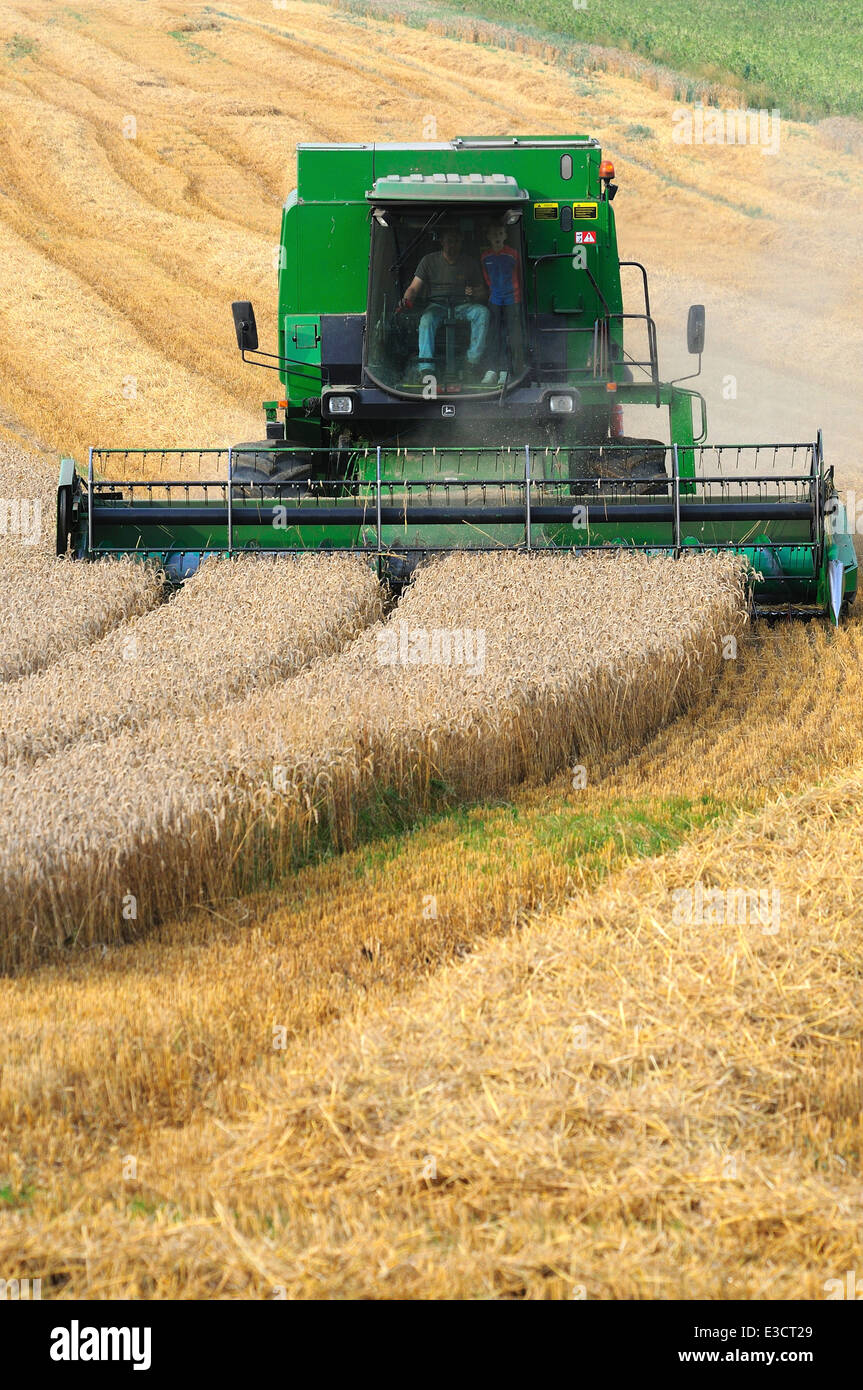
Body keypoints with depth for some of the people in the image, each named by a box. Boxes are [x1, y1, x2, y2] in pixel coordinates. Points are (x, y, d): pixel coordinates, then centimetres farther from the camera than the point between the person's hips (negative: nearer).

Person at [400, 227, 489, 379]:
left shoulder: (469, 264, 8)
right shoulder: (429, 261, 4)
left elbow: (482, 292, 13)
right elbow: (414, 288, 1)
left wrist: (474, 294, -13)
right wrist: (407, 301, -22)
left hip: (462, 305, 2)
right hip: (437, 304, -2)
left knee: (482, 312, -29)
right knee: (427, 319, -35)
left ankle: (474, 359, -29)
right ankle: (426, 368, -44)